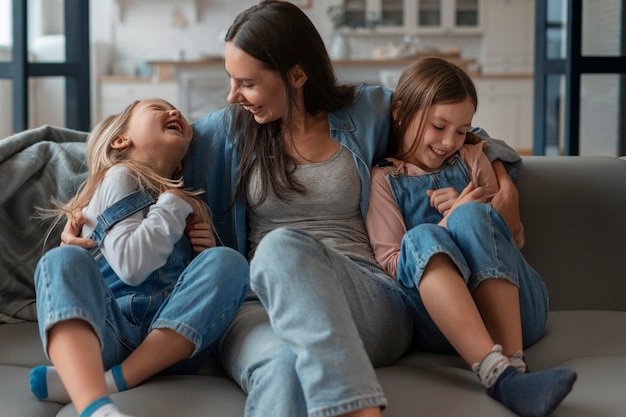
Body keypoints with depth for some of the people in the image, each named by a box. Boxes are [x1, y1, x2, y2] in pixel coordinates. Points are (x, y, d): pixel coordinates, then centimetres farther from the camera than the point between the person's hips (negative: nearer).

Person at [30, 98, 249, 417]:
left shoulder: (188, 201, 24)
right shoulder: (121, 177, 6)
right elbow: (130, 265, -11)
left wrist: (207, 254, 10)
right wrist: (173, 206, -2)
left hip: (169, 341, 4)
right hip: (106, 333, -4)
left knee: (228, 262, -17)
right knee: (64, 259, -29)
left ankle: (114, 380, -31)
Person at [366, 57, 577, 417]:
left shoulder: (472, 159, 21)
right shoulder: (383, 180, 12)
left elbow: (514, 239, 19)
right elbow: (390, 264, 2)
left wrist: (466, 215, 0)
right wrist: (448, 224, -9)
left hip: (514, 312, 2)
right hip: (438, 320, -2)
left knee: (471, 217, -25)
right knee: (422, 238, -32)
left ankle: (514, 361, -41)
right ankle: (499, 373, -51)